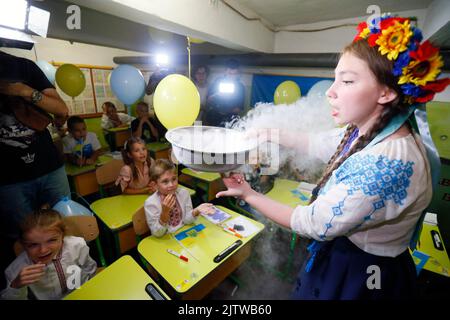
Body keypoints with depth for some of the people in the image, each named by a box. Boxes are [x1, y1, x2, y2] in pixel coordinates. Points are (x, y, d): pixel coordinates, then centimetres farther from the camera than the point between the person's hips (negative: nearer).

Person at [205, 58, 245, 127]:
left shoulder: (240, 87, -1)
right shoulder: (218, 81, -1)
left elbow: (239, 109, -2)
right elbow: (208, 100, 0)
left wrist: (227, 111, -20)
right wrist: (216, 94, -19)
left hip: (229, 122, 0)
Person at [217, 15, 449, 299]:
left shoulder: (387, 165, -35)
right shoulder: (365, 132, -9)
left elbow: (313, 225, -27)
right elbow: (316, 143, 8)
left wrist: (249, 195, -17)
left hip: (358, 277, -7)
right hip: (340, 254, 7)